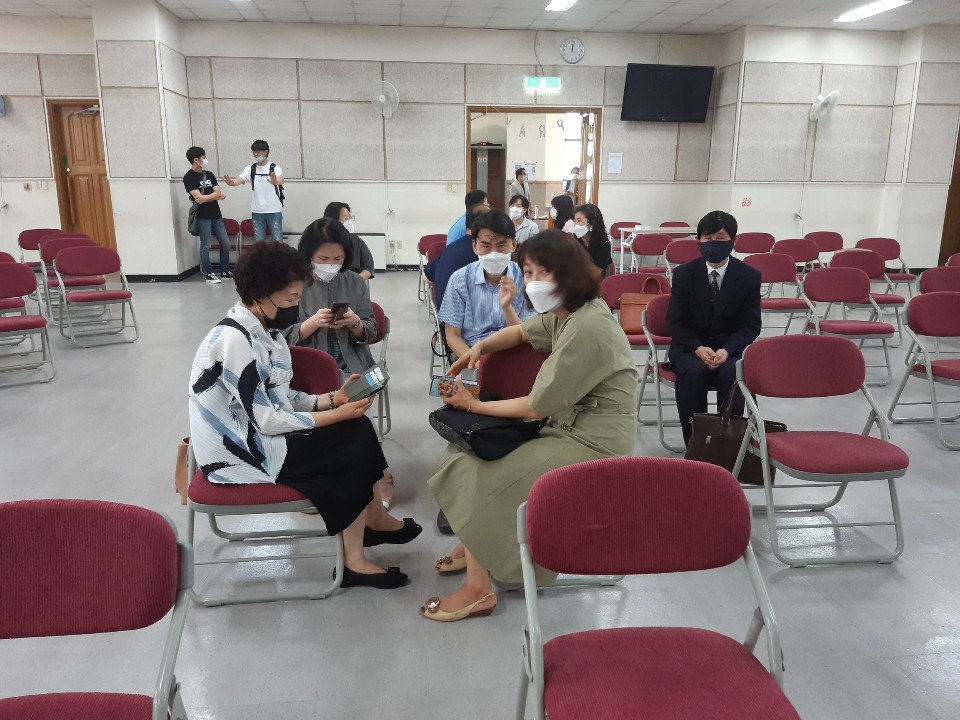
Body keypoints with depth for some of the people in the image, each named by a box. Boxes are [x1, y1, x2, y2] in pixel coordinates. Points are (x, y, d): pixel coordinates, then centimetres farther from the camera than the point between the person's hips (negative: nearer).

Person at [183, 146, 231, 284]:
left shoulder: (209, 174, 13)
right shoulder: (189, 177, -7)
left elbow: (218, 193, 2)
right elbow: (198, 198, -16)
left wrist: (205, 197, -14)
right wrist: (216, 196, -6)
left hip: (216, 215, 6)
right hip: (203, 217, -6)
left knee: (226, 244, 7)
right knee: (206, 246, -2)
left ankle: (225, 271, 18)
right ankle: (208, 274, 8)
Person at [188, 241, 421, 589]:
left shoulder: (263, 329, 5)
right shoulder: (234, 341, -24)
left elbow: (282, 399, 10)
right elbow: (267, 420, -24)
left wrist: (333, 398, -4)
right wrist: (337, 414, -18)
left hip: (260, 435, 9)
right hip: (242, 453, -9)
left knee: (357, 431, -4)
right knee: (356, 442, -11)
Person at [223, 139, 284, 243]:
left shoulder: (275, 167, -5)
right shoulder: (250, 169, 6)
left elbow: (280, 180, -26)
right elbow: (239, 180, -9)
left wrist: (275, 181, -51)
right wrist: (231, 182, -34)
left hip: (274, 211, -3)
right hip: (257, 211, 4)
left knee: (277, 241, 0)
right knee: (258, 241, 8)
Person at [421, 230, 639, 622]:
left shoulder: (586, 329, -26)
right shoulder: (567, 312, 3)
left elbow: (538, 406, -22)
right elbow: (523, 331, 23)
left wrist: (474, 405, -10)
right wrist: (480, 347, 4)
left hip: (593, 445, -10)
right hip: (570, 424, 10)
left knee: (481, 479, -11)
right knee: (471, 446, 11)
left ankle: (478, 589, 4)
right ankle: (477, 546, 24)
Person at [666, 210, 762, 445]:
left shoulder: (749, 276, 1)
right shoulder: (684, 274, 2)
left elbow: (750, 325, -1)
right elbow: (676, 321, -1)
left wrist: (726, 350, -20)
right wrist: (699, 349, -19)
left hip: (731, 347, 0)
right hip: (691, 346, 0)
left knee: (732, 372, -32)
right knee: (693, 371, -32)